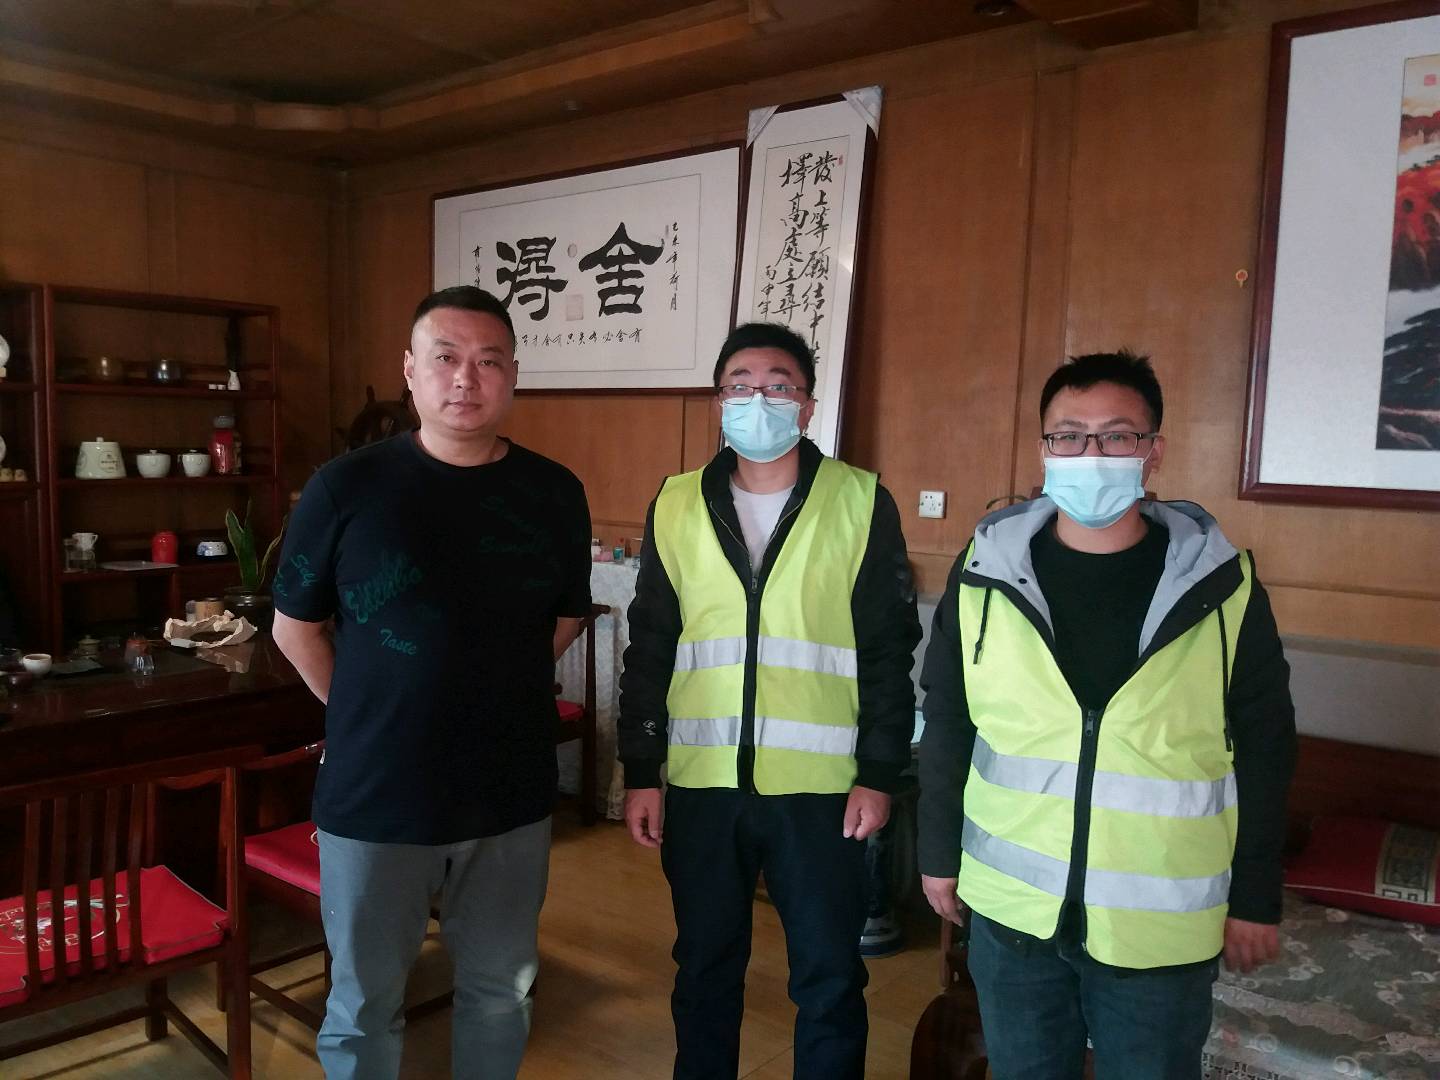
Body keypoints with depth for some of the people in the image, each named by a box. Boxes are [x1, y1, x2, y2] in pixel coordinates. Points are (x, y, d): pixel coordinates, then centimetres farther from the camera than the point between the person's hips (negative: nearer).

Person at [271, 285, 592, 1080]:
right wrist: (365, 714, 1)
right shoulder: (346, 487, -10)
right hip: (373, 797, -2)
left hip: (512, 798, 2)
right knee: (364, 1003, 17)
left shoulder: (555, 494, -3)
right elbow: (296, 628, 1)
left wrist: (486, 692, 8)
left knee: (500, 991, 20)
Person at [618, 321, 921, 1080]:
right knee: (704, 970, 17)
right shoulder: (676, 506, 4)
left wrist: (879, 774, -5)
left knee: (829, 980, 11)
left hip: (819, 784, -2)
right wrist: (641, 773, 4)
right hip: (702, 783, 2)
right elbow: (649, 649, 6)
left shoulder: (862, 503, -3)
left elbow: (888, 651, -1)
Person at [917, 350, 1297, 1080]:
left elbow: (1264, 747, -2)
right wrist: (939, 853, 5)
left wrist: (1256, 897, 1)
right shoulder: (987, 571, -6)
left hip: (1163, 923, -1)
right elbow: (946, 725, 2)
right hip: (1009, 908, 2)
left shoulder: (1221, 584, -9)